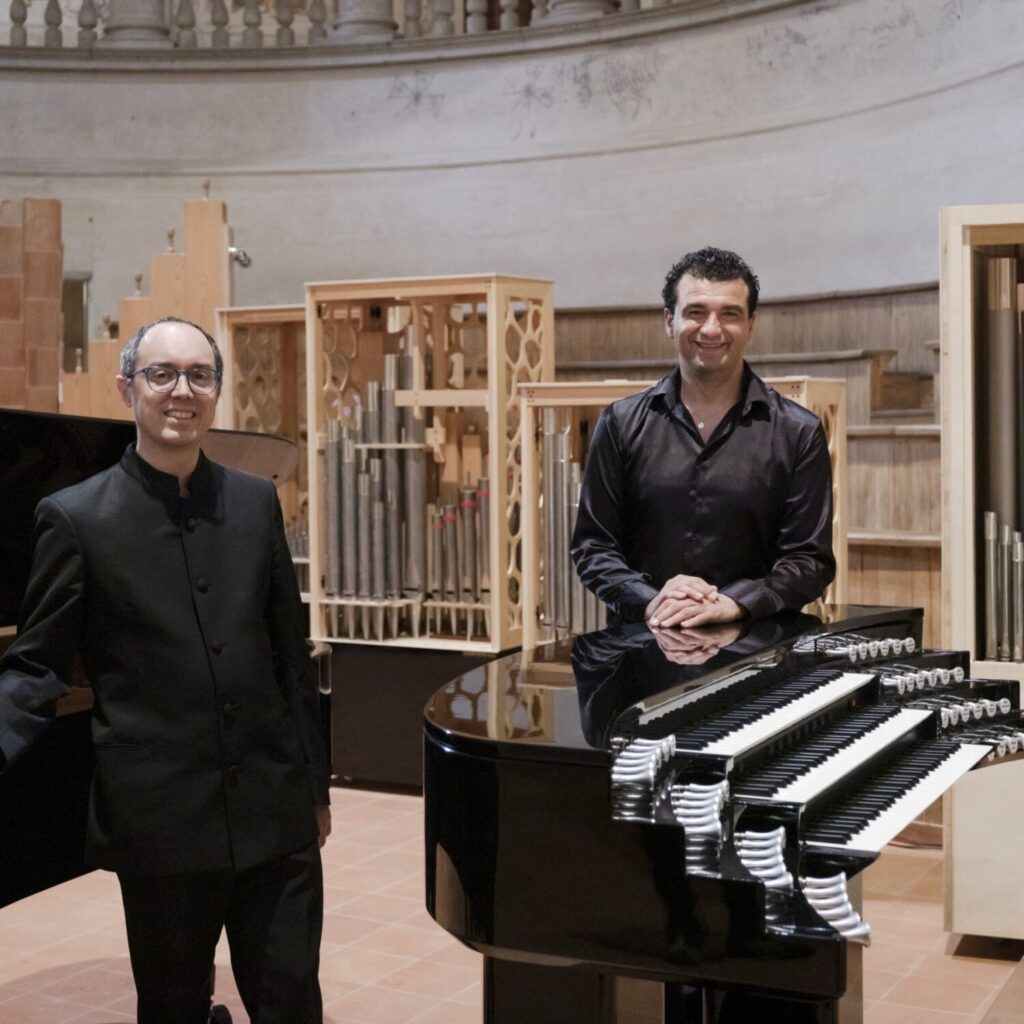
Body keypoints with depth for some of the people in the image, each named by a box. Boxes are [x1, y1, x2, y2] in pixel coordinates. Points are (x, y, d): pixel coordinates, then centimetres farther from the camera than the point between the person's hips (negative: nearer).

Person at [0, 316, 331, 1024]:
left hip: (274, 814, 3)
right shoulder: (76, 518, -4)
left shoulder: (256, 503, 6)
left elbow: (291, 654, 11)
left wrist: (315, 787, 13)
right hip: (162, 827, -3)